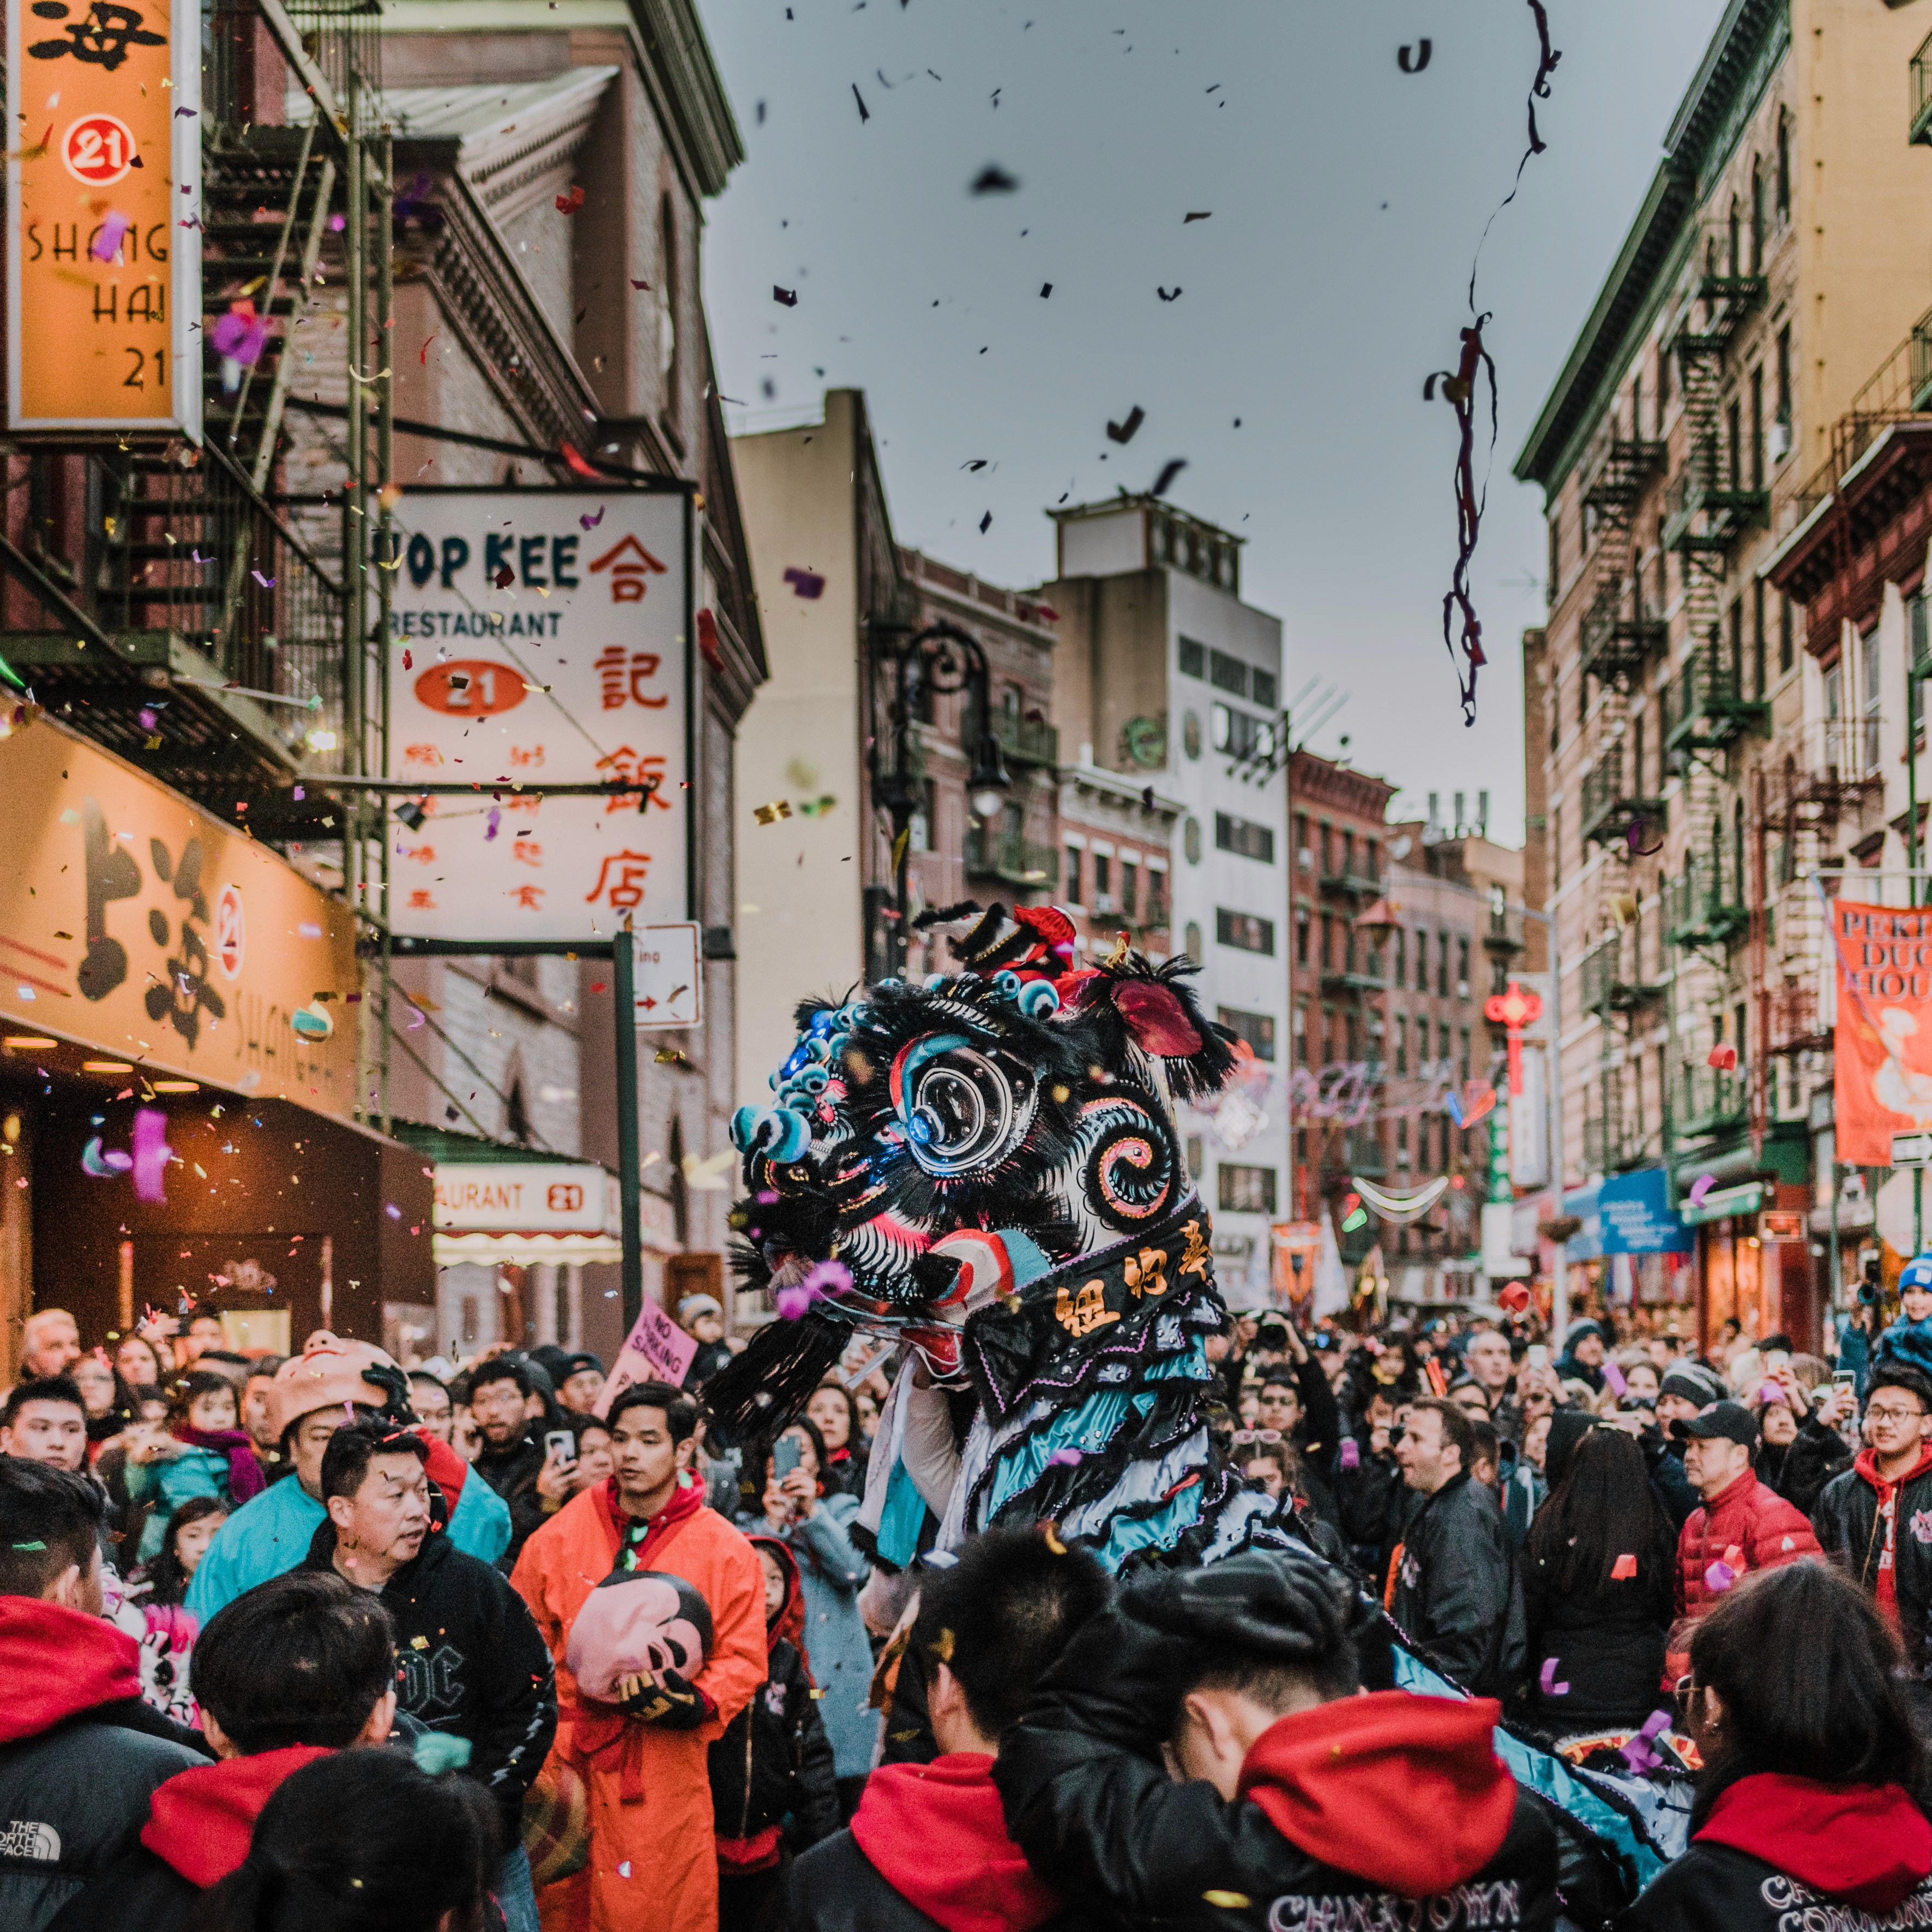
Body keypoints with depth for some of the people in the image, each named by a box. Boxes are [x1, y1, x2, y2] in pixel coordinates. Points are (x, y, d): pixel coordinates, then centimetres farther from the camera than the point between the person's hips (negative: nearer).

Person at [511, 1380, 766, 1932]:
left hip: (667, 1761, -1)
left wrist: (696, 1703, -17)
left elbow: (742, 1657, 1)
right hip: (568, 1756, 1)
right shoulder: (560, 1535, 5)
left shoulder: (726, 1550, 1)